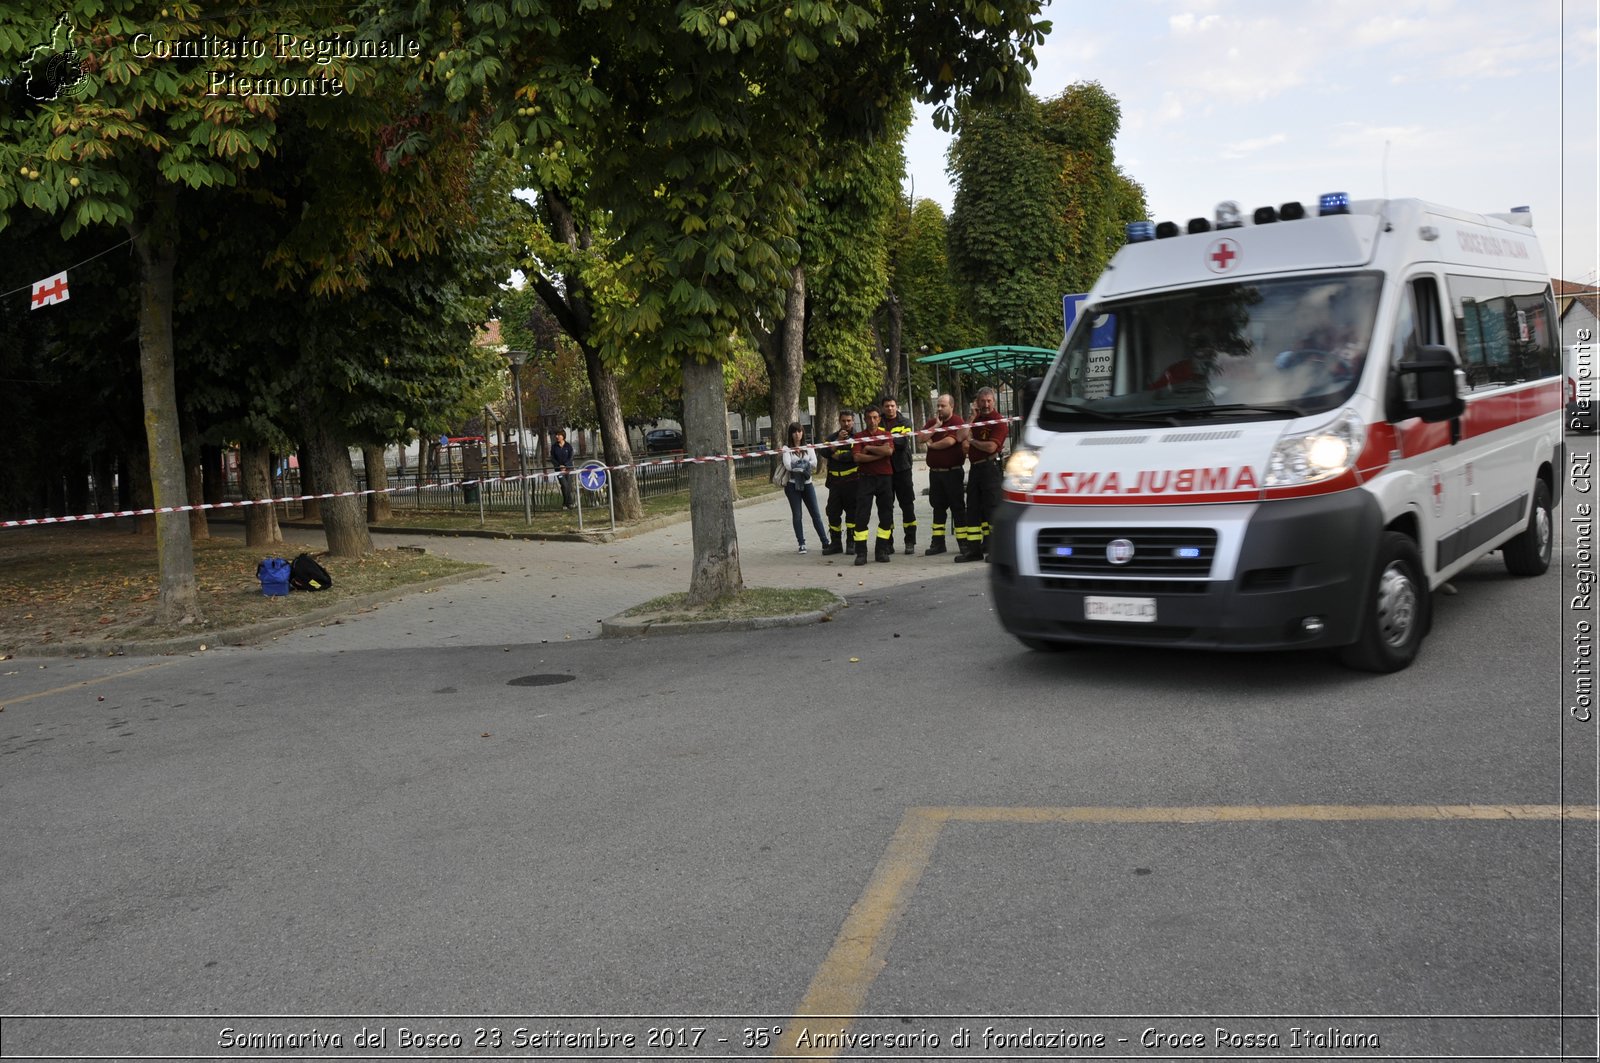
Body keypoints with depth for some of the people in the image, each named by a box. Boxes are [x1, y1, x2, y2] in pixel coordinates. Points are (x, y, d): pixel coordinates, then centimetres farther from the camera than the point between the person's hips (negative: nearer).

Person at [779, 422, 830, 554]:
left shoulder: (808, 447, 8)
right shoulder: (787, 448, -1)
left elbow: (814, 463, -7)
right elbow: (788, 465, -16)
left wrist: (797, 465, -13)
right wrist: (805, 465, -11)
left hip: (807, 484, 2)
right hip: (792, 485, -2)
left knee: (816, 514, 1)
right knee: (797, 515, 2)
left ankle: (825, 542, 3)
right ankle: (801, 544, 9)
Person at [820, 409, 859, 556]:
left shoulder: (857, 437, 0)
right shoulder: (832, 437, 15)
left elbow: (855, 456, -16)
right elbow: (824, 453, -1)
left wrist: (837, 456, -5)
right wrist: (838, 441, -10)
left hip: (852, 481, -5)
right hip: (835, 481, 5)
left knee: (852, 511, -1)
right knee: (833, 512, 4)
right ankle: (835, 543, 12)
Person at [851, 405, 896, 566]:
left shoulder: (885, 435, 9)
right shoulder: (859, 436, 6)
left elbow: (889, 451, -11)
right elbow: (857, 457, -9)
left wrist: (869, 448, -8)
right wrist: (879, 455, -11)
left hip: (885, 478, 2)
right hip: (866, 478, -2)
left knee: (886, 516, 4)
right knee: (862, 515, -7)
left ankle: (882, 551, 13)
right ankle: (861, 553, -5)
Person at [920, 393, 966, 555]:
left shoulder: (957, 421, -8)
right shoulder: (932, 422, 12)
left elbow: (950, 441, -22)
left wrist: (931, 445, -5)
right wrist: (936, 426, -9)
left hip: (952, 471, -6)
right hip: (935, 472, 6)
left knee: (957, 506, -2)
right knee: (938, 506, 10)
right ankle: (937, 542, 15)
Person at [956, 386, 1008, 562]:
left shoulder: (998, 421, -9)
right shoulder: (976, 419, 17)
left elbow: (991, 447, -18)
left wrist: (972, 441, -4)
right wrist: (972, 417, 5)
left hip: (990, 467, -8)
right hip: (975, 467, 8)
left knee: (991, 507, -7)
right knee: (973, 509, 9)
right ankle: (973, 549, 15)